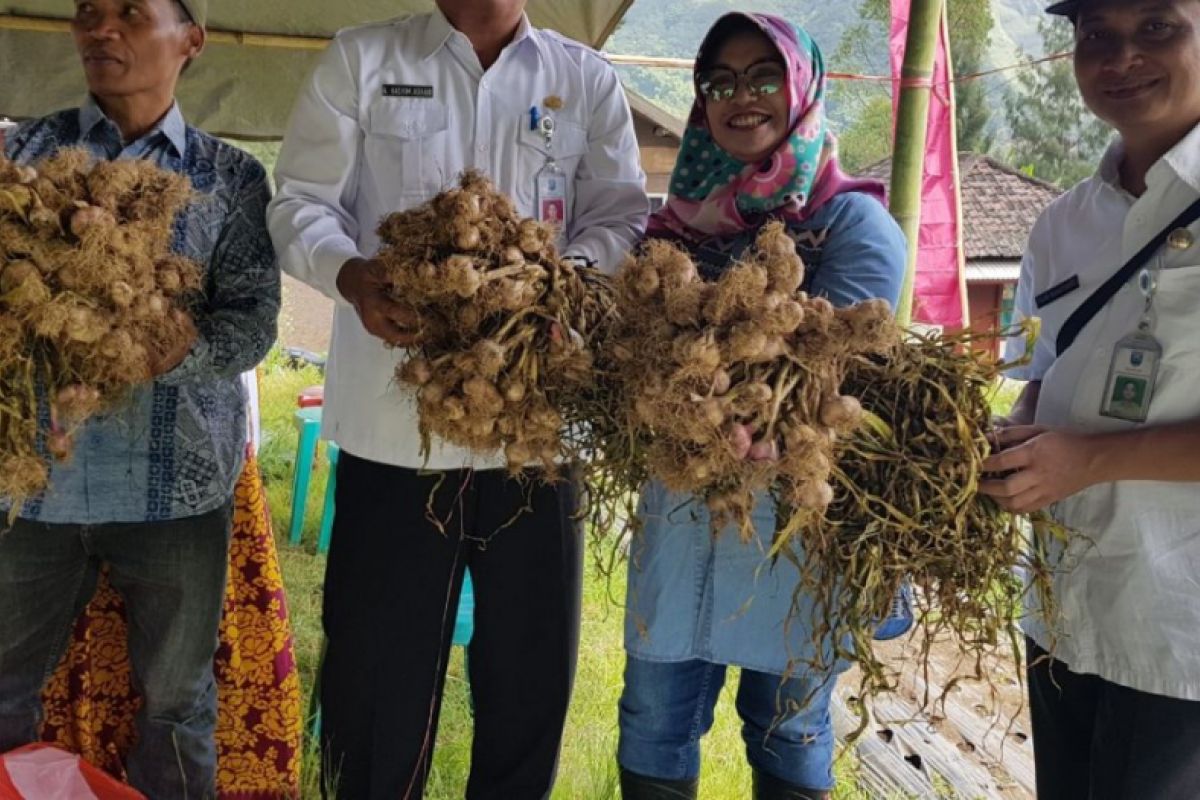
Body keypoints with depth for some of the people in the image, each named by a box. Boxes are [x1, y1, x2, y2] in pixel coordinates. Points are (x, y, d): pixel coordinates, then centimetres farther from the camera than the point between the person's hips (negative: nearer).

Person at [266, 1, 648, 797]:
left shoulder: (589, 80, 10)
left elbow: (621, 218, 4)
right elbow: (302, 203, 4)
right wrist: (351, 276, -19)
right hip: (393, 414, -1)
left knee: (531, 659, 13)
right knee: (378, 656, 9)